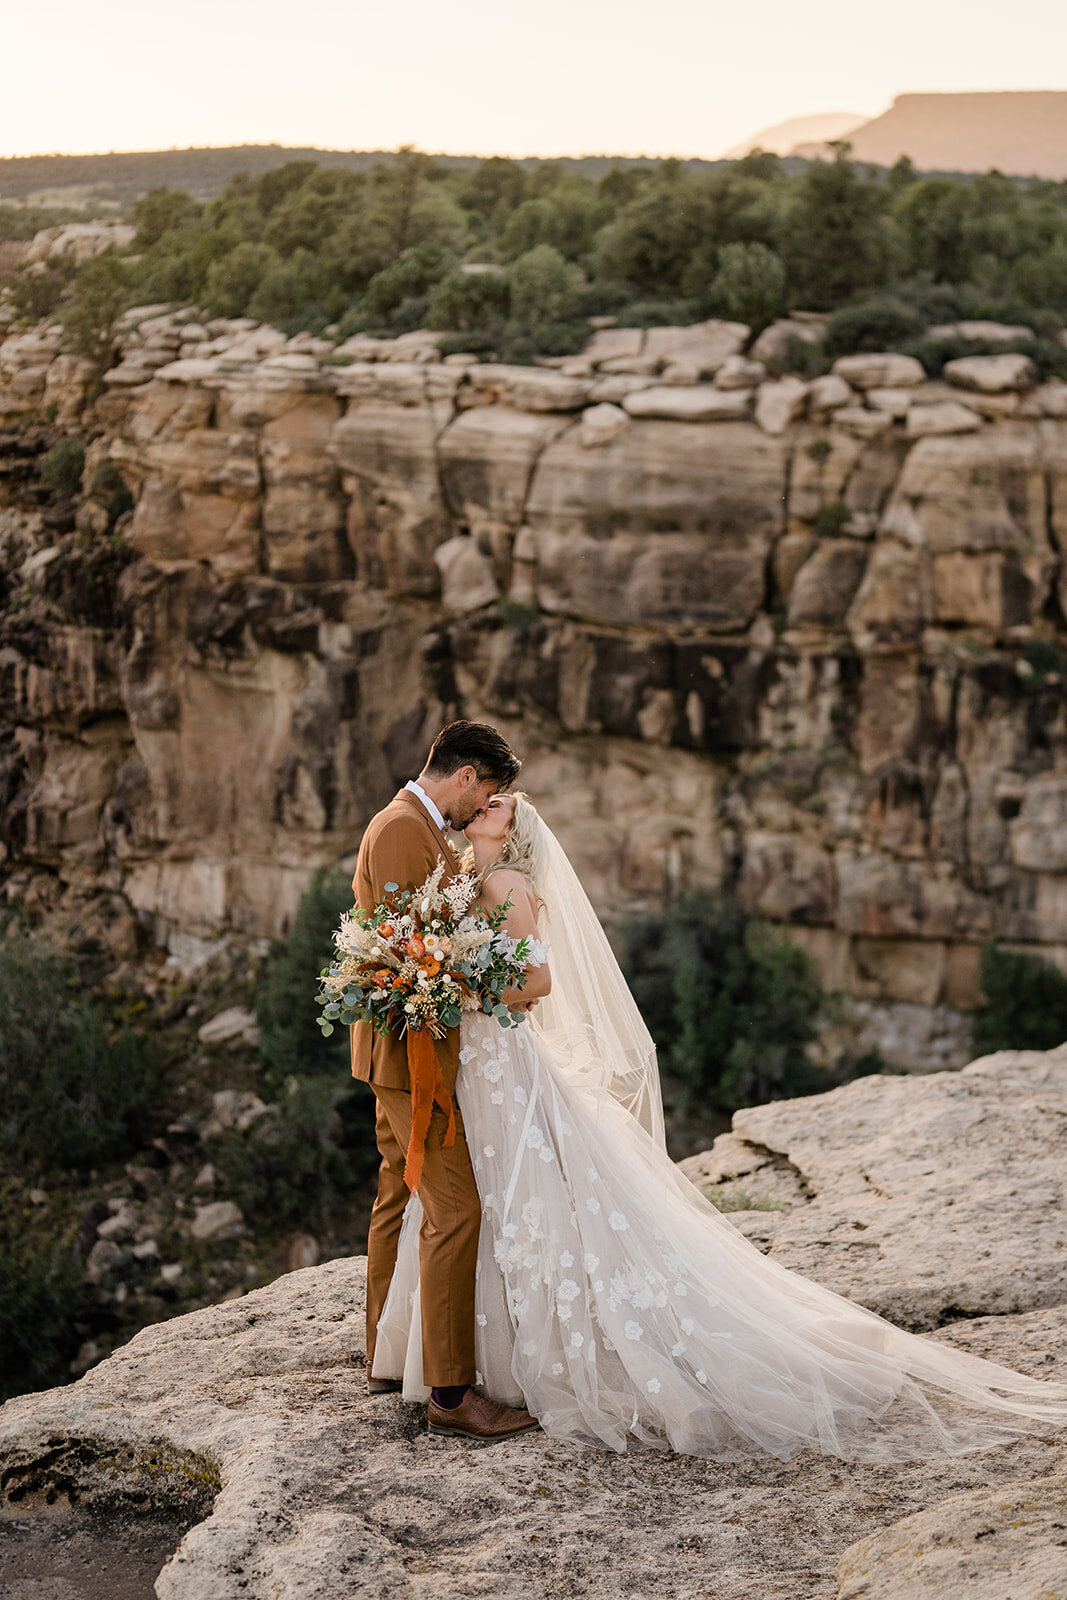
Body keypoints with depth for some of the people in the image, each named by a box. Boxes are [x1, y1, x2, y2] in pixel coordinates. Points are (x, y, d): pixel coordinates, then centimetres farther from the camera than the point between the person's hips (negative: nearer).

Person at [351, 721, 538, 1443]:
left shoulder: (420, 827, 17)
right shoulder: (402, 829, -17)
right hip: (414, 1045, -11)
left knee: (402, 1198, 17)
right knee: (455, 1207, -11)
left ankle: (386, 1357, 28)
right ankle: (450, 1390, -8)